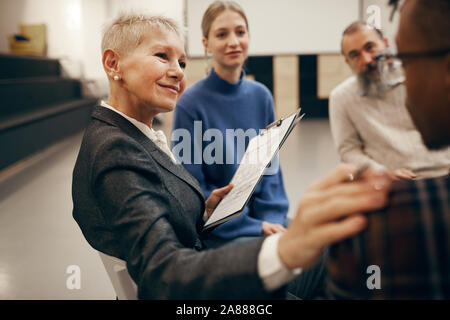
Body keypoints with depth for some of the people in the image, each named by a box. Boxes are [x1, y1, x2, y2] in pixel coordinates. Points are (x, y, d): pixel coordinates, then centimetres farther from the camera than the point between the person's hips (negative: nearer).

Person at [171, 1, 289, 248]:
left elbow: (270, 167, 8)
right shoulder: (190, 104, -12)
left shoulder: (261, 96, 3)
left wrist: (272, 219, -8)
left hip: (263, 218, 5)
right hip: (218, 231, -5)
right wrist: (255, 227, -14)